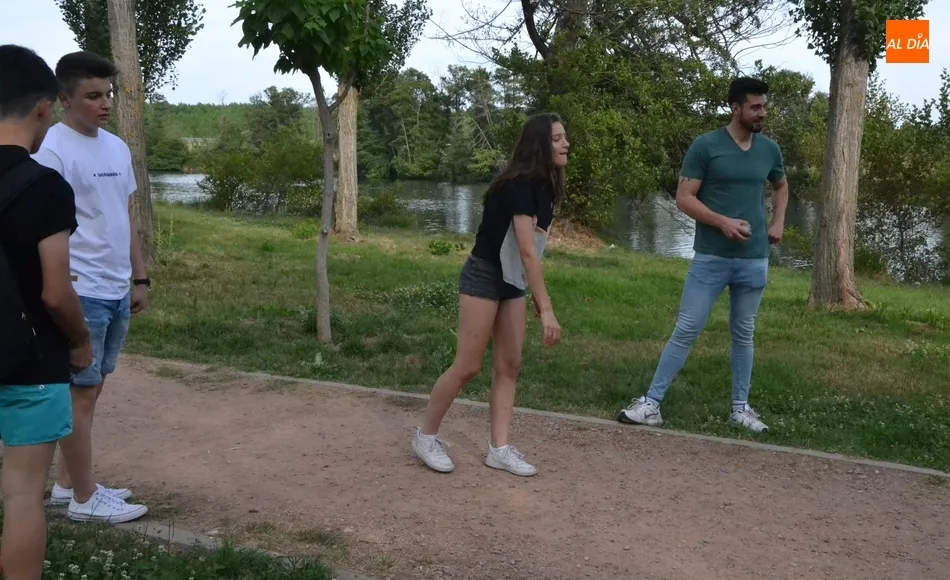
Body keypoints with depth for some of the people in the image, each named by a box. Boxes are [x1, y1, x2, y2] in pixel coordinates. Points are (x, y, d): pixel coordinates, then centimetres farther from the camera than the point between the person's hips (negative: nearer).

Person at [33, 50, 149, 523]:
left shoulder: (117, 147, 12)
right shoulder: (53, 151, -13)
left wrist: (139, 278, 17)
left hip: (117, 292, 8)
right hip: (81, 293, -8)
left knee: (91, 390, 15)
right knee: (81, 393, 1)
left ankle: (67, 484, 27)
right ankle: (84, 498, 12)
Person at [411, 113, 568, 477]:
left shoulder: (543, 187, 6)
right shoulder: (519, 185, -23)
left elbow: (532, 250, 7)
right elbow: (527, 251, -28)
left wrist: (535, 298, 5)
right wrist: (547, 309, -31)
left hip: (512, 283, 9)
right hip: (483, 279, -9)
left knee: (509, 365, 5)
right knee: (468, 367, -4)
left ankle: (499, 449, 10)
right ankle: (425, 436, 12)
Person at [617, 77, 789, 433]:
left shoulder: (769, 150, 7)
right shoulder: (705, 146, -7)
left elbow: (781, 186, 26)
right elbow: (684, 198, -9)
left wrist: (778, 222, 10)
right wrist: (723, 222, -20)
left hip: (755, 259, 4)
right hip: (711, 258, -4)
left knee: (743, 334, 13)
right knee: (686, 330, -4)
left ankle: (740, 408, 24)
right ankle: (651, 403, 1)